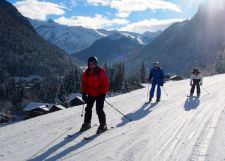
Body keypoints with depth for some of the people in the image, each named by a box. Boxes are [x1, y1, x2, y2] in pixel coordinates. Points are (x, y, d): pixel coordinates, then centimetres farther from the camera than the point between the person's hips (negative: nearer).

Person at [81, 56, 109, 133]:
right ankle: (87, 123, 29)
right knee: (88, 109, 12)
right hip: (90, 94, 5)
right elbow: (84, 83, 7)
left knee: (99, 110, -9)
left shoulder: (101, 72, -14)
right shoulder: (86, 73, -2)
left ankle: (103, 125, 7)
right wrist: (84, 93, 2)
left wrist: (103, 93, -14)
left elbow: (106, 83, -11)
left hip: (100, 94, -5)